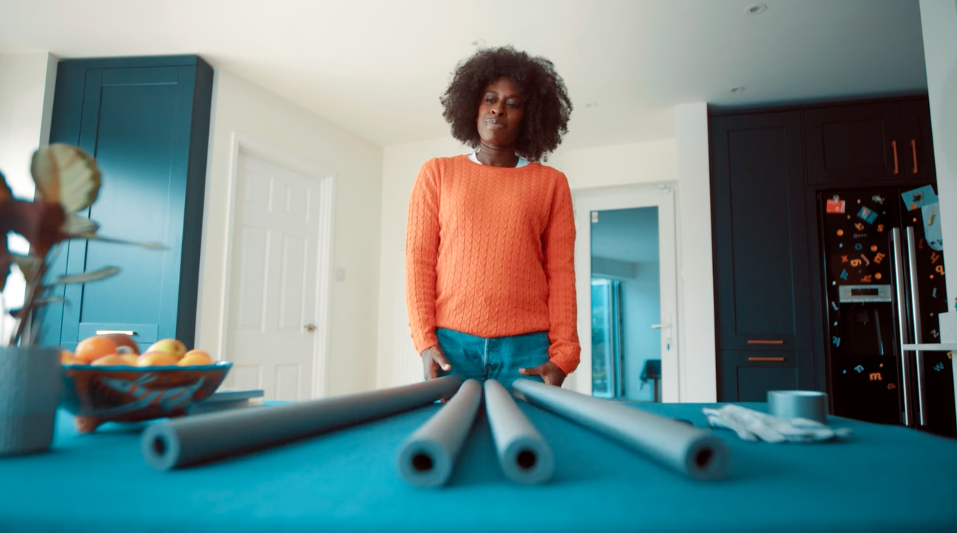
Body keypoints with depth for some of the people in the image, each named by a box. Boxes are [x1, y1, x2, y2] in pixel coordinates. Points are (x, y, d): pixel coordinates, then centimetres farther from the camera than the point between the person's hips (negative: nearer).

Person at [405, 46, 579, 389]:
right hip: (450, 344, 1)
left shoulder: (551, 183, 8)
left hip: (527, 348, 0)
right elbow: (419, 260, 4)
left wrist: (563, 354, -5)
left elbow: (560, 271, 3)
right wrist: (424, 340, -5)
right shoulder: (437, 173, 9)